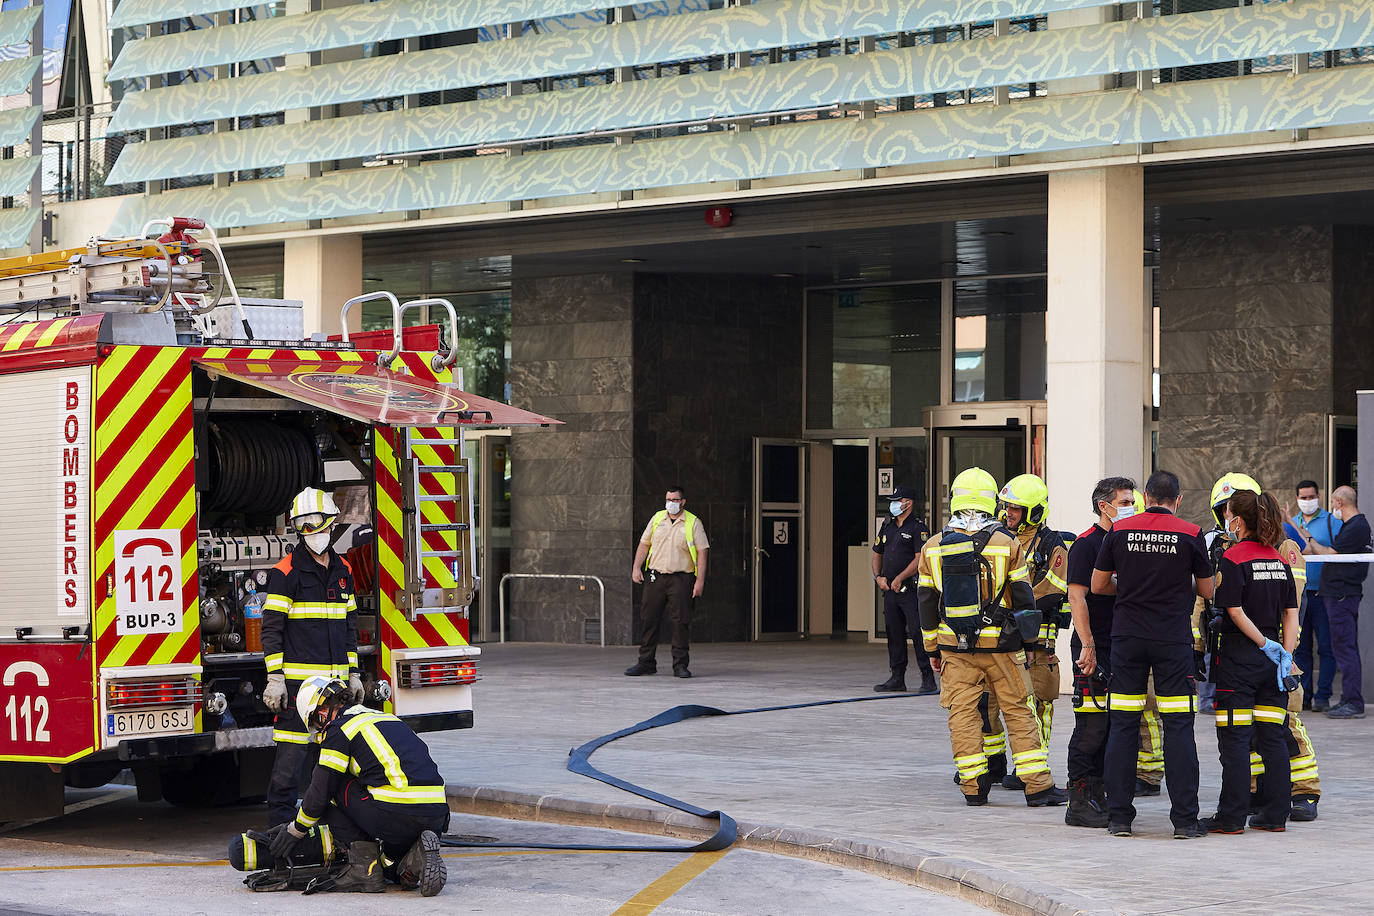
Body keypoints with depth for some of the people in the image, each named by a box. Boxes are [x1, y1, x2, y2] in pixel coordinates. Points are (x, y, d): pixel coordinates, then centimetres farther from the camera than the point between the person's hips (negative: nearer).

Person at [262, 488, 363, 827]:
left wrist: (353, 674, 16)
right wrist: (275, 678, -13)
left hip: (335, 681, 6)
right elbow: (272, 629, -7)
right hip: (298, 681, -6)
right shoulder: (286, 572, -4)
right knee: (290, 760, -7)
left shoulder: (343, 571, 15)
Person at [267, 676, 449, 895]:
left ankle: (365, 868, 5)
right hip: (437, 817, 8)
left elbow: (320, 793, 5)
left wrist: (295, 830, 23)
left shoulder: (338, 730, 3)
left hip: (398, 816, -8)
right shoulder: (384, 717, 28)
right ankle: (415, 856, 1)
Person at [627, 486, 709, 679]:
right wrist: (636, 568, 3)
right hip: (655, 577, 3)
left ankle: (680, 665, 0)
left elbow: (702, 552, -2)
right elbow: (644, 544, 15)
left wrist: (700, 581, -9)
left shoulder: (693, 523, 1)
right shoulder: (657, 518, 11)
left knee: (680, 622, -6)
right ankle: (646, 662, 13)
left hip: (681, 579, -3)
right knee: (649, 620, 4)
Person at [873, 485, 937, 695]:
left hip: (910, 589, -7)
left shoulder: (918, 528, -6)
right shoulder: (887, 527, 16)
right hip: (890, 590, 7)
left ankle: (928, 679, -7)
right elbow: (877, 554, 23)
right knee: (894, 634, 9)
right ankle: (897, 679, 15)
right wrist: (878, 576, 6)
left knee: (917, 632, -10)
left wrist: (900, 578, -17)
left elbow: (920, 558, -14)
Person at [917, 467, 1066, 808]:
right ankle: (1037, 786, 3)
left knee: (963, 714, 7)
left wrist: (932, 648, 15)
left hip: (955, 647, 2)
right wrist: (1026, 639, 12)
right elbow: (1024, 597, 0)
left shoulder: (933, 548, 1)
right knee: (1018, 711, 4)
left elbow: (926, 603, 6)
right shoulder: (1006, 544, -5)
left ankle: (973, 787, 6)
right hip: (1000, 644, -1)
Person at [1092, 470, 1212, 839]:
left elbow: (1098, 585, 9)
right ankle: (1184, 819, -1)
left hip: (1127, 639, 2)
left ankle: (1119, 817, 5)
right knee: (1178, 728, 1)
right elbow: (1207, 590, 7)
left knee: (1122, 726, 6)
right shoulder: (1191, 535, -2)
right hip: (1173, 641, -1)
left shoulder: (1119, 531, 2)